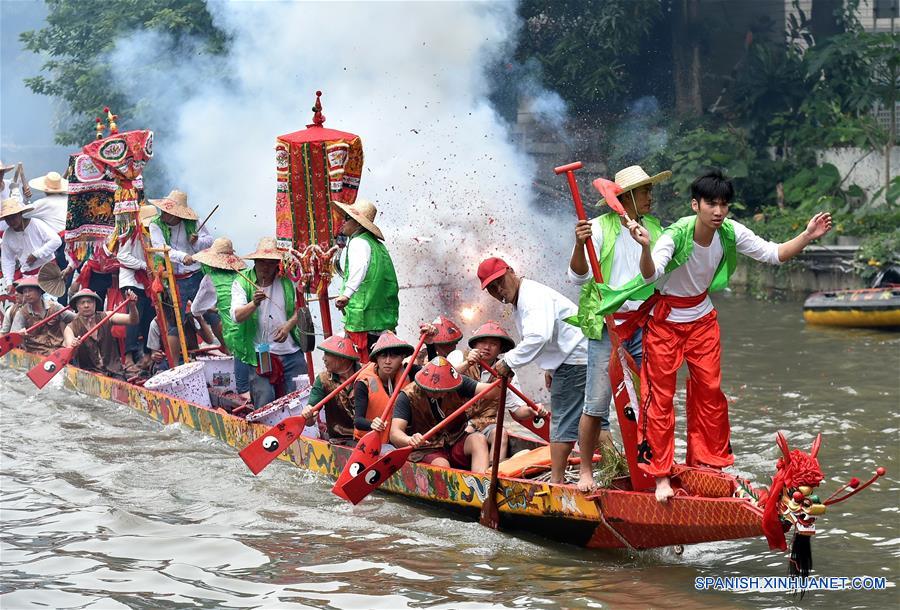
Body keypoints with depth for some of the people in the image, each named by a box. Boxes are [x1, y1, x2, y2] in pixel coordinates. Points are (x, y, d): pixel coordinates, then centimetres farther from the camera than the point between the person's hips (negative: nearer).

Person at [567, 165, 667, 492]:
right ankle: (585, 473, 6)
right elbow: (579, 276, -11)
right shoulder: (600, 228, -4)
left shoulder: (655, 229, 11)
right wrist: (580, 245, -26)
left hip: (644, 325, 4)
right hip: (608, 325, -4)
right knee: (597, 405, -3)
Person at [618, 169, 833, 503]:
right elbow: (650, 275, -44)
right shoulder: (675, 235, -30)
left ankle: (709, 463, 21)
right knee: (661, 395, -2)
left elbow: (773, 253, -6)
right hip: (665, 320, -5)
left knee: (710, 391, 7)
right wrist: (645, 248, -64)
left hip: (702, 318, 5)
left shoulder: (731, 233, -15)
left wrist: (807, 236, -21)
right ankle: (660, 475, 4)